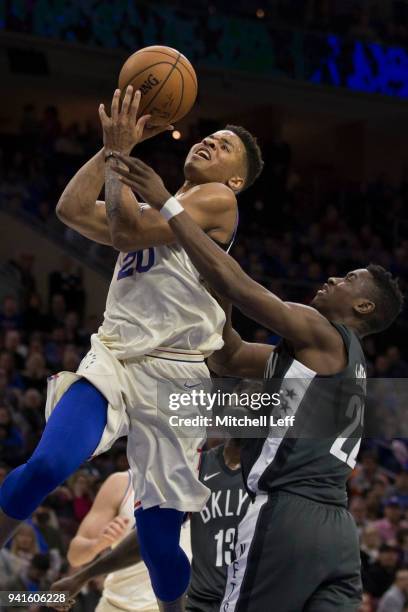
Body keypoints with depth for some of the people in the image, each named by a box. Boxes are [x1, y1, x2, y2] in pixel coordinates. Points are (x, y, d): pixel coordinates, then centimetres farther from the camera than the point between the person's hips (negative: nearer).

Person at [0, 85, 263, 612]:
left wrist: (119, 153, -4)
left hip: (175, 374, -5)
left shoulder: (218, 200, 2)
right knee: (47, 465, -24)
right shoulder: (149, 208, 25)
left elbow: (125, 232, -10)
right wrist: (116, 145, 9)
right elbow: (72, 210, 11)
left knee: (158, 538, -3)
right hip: (113, 358, 5)